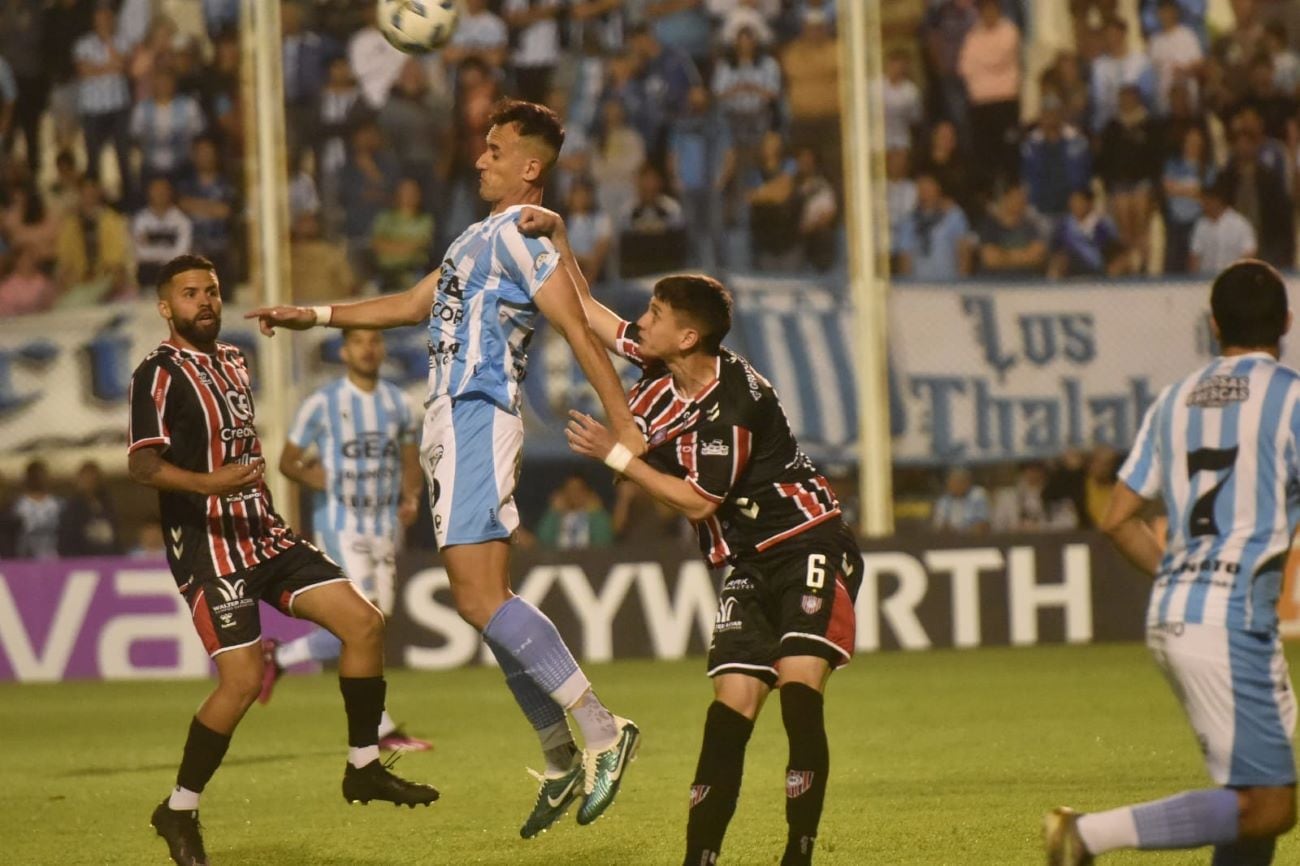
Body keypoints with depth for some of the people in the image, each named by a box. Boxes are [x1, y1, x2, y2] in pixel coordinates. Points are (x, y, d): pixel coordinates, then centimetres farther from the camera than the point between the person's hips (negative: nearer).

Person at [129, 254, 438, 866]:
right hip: (209, 547, -8)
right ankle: (179, 812, 2)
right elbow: (142, 465, -23)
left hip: (263, 535, 8)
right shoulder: (159, 374, -11)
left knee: (363, 621, -3)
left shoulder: (233, 361, 15)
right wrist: (209, 484, -39)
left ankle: (363, 768, 9)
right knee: (242, 680, -15)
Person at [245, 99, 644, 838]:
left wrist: (626, 430, -23)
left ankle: (602, 731, -18)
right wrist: (315, 316, 32)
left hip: (476, 417, -10)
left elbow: (581, 334, -16)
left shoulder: (523, 237, -9)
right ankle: (563, 762, 11)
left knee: (480, 599, -18)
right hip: (454, 420, 10)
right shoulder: (483, 237, 21)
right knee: (490, 600, 8)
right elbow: (416, 304, 32)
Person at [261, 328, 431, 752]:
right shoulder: (323, 403, -4)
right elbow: (287, 461, 2)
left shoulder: (398, 403, 11)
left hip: (384, 528, 6)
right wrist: (308, 475, -17)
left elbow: (409, 460, 21)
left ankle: (277, 656, 23)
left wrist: (410, 498, 3)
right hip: (339, 527, -6)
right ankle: (380, 728, -9)